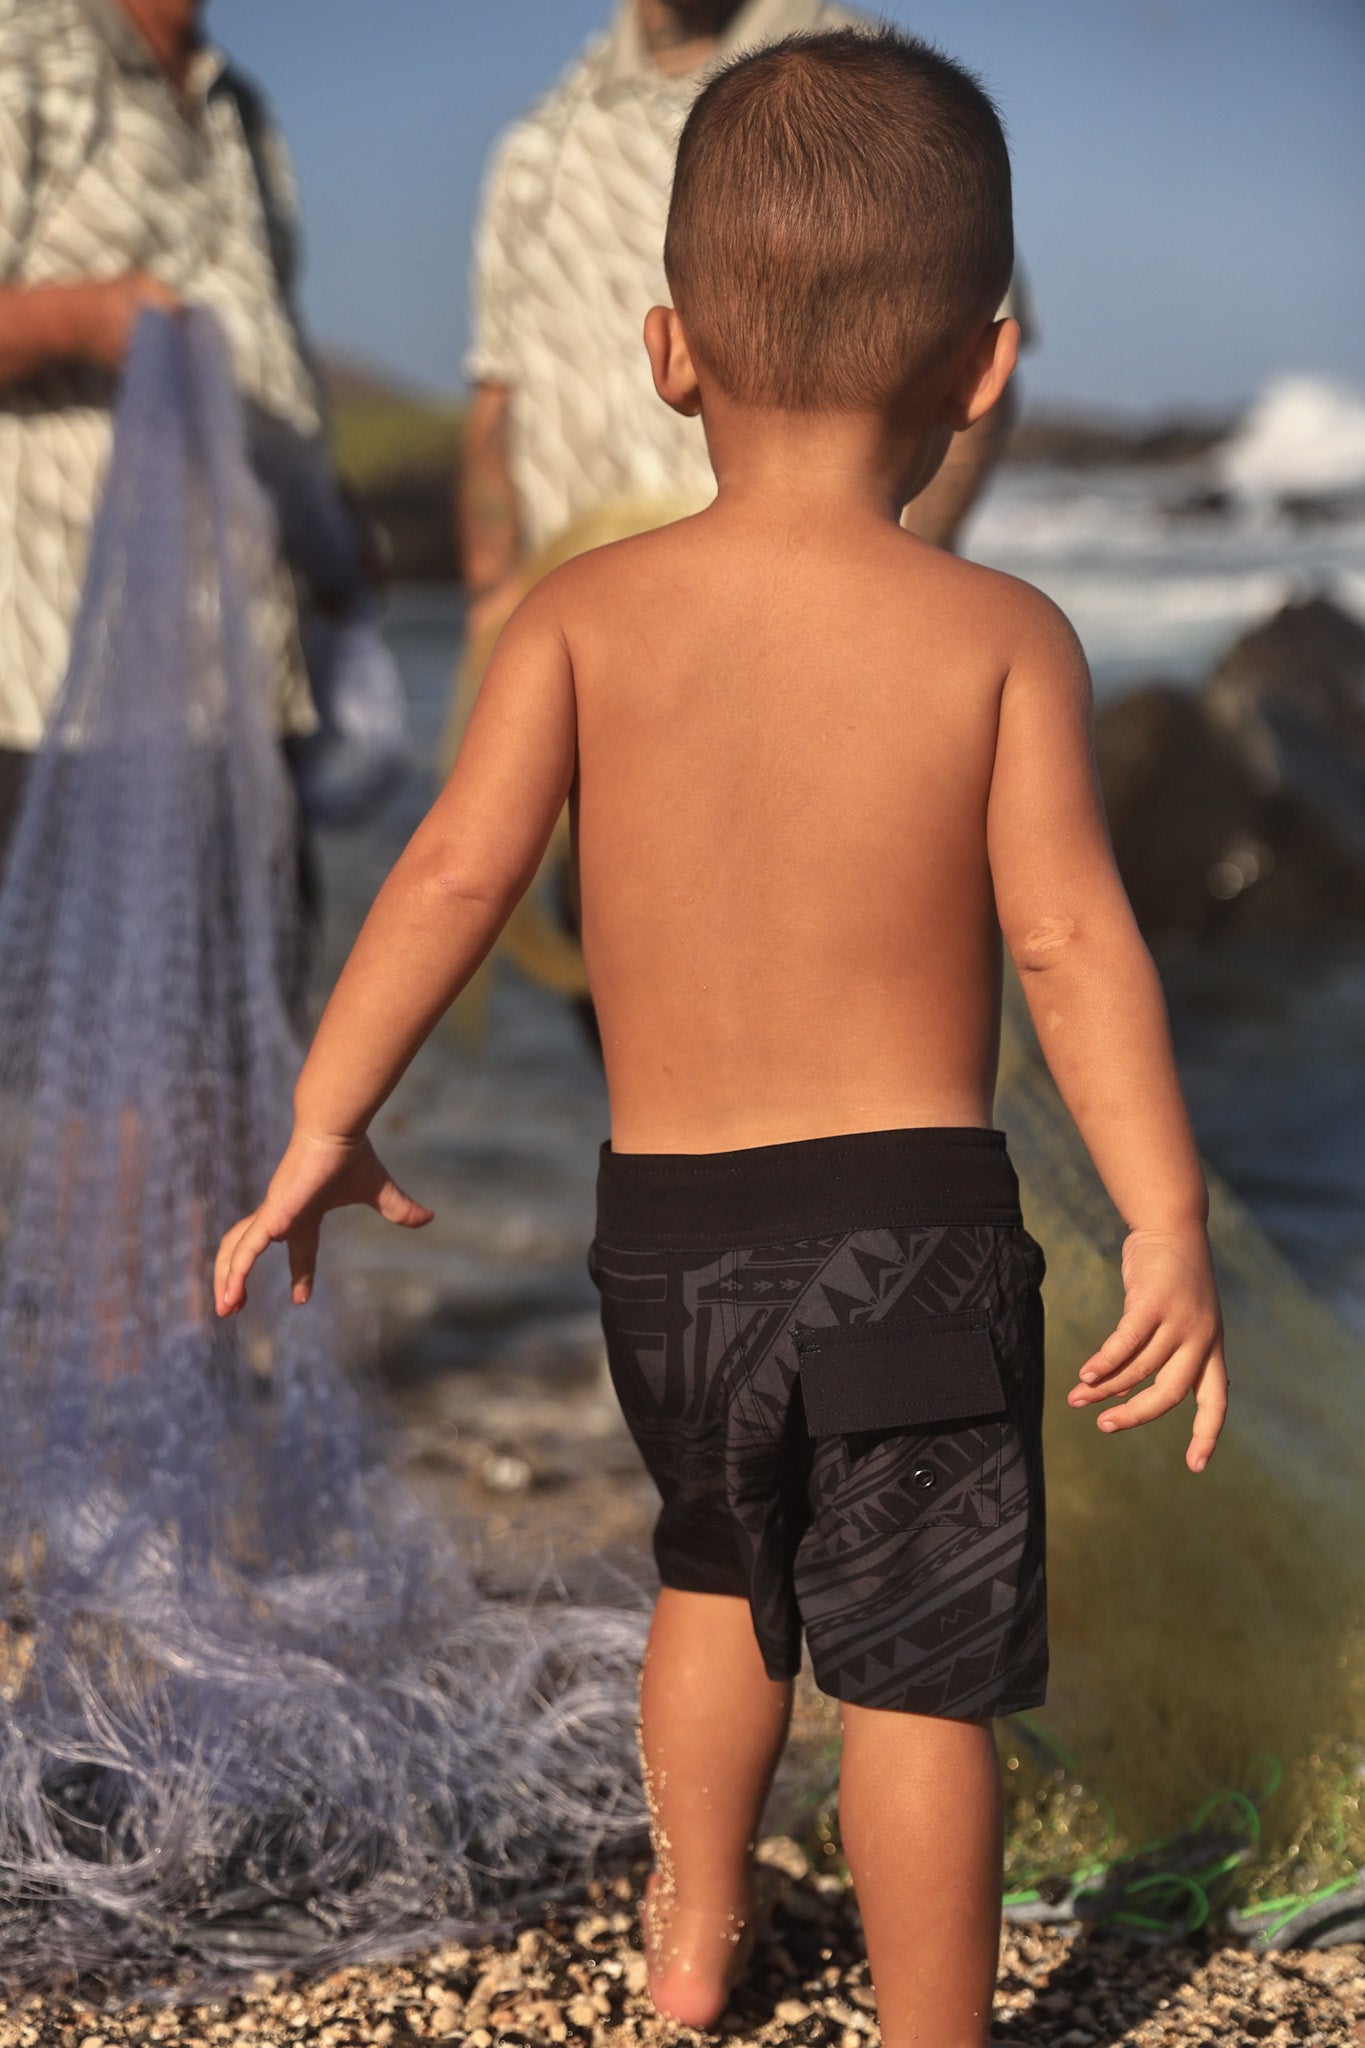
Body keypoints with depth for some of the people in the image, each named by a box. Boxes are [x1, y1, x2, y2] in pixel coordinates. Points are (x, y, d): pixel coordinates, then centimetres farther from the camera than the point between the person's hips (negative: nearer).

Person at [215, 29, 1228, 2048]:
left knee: (719, 1574, 28)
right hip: (914, 1217, -3)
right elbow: (1071, 937, -15)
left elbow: (457, 868, -12)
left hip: (666, 1227, 3)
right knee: (920, 1671, 7)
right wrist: (1170, 1228, -14)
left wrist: (324, 1125, -6)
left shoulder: (587, 613, -5)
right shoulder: (1003, 635, -8)